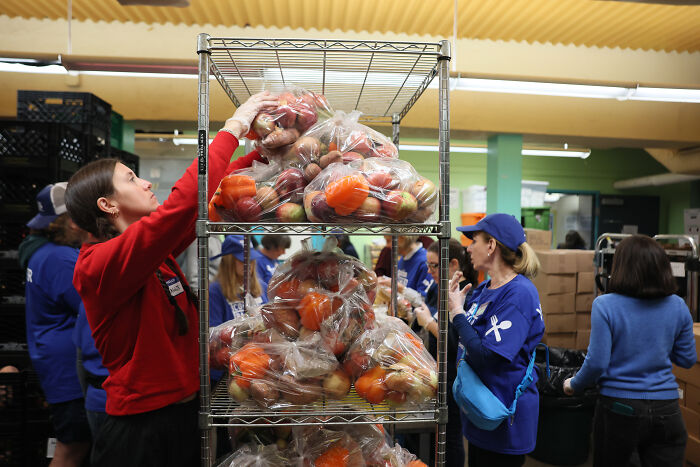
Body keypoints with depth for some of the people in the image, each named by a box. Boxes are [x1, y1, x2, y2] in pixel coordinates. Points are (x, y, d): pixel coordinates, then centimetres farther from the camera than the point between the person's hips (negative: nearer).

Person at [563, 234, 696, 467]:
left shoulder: (605, 305, -15)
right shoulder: (678, 306, -3)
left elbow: (597, 362, -15)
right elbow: (687, 359, 7)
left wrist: (574, 385, 3)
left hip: (619, 407, -2)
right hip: (666, 410, 2)